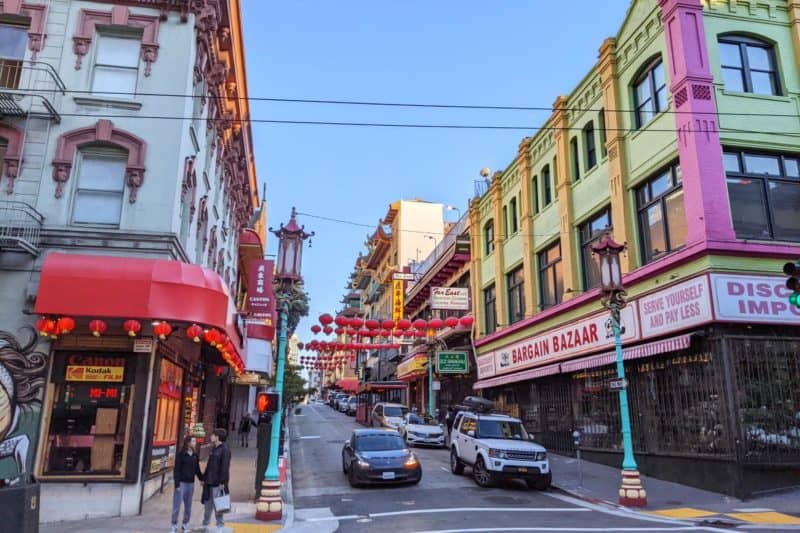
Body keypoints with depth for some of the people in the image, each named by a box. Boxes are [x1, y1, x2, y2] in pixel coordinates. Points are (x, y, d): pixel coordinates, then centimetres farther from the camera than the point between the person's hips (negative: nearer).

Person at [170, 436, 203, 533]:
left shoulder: (195, 455, 7)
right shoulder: (181, 454, -8)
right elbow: (177, 470, -9)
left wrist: (202, 479, 5)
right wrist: (177, 484, -13)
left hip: (191, 483, 5)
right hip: (181, 483, -4)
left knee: (188, 506, 9)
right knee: (177, 506, 1)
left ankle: (185, 525, 22)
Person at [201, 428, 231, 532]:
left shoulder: (224, 450, -14)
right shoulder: (214, 449, 13)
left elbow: (225, 467, -18)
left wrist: (222, 482, -20)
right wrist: (204, 478, 17)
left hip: (217, 483, -8)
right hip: (209, 482, 8)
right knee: (208, 504, 16)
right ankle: (205, 524, 28)